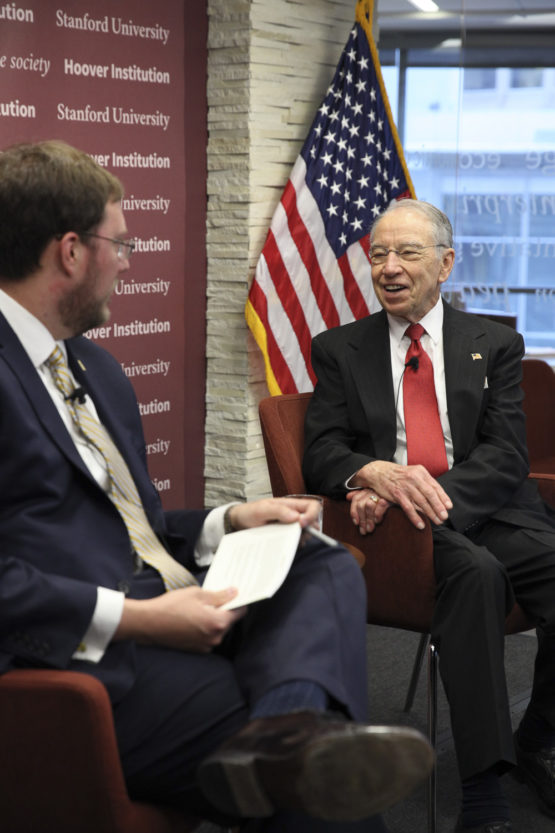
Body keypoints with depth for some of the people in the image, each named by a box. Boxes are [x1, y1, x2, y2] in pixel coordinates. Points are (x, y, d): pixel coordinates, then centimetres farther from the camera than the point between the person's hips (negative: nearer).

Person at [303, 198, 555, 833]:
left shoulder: (494, 345, 14)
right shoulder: (339, 350, 15)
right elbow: (321, 455, 5)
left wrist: (427, 491, -18)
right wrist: (377, 473, -20)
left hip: (488, 510, 2)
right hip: (397, 520, -2)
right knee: (477, 570, -34)